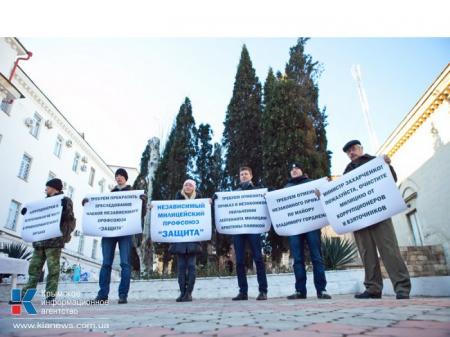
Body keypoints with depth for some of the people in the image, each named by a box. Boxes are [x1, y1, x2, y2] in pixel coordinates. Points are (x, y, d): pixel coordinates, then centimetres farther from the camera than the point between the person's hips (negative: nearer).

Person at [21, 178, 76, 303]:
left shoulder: (65, 200, 3)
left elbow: (69, 218, -6)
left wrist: (65, 208, -23)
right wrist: (27, 213, 14)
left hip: (54, 239, -7)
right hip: (40, 239, 7)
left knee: (53, 268, -5)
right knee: (34, 268, 6)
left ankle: (50, 295, -3)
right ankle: (25, 294, 10)